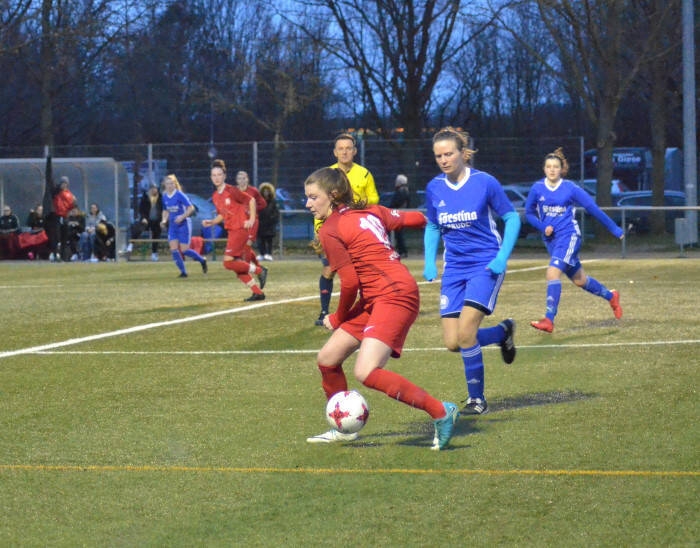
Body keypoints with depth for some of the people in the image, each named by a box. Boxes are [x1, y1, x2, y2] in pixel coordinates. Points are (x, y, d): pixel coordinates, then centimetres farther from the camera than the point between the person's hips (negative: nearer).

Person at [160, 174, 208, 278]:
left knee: (184, 250, -7)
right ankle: (183, 272, 2)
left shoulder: (179, 195, -14)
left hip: (183, 225, -6)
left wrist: (182, 216, -26)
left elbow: (191, 208, -14)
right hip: (173, 226, 6)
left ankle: (202, 260, 18)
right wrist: (164, 220, 3)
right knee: (173, 249, -7)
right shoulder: (165, 197, 5)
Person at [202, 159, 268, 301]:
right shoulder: (215, 196, 10)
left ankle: (259, 270, -2)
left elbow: (251, 200, -8)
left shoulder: (232, 191, -12)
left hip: (241, 229, -8)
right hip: (231, 231, 8)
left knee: (229, 262, -16)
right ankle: (258, 293, 13)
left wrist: (252, 220, -10)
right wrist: (211, 222, 4)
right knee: (238, 266, 6)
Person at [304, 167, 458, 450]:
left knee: (366, 373, -22)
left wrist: (338, 319, 6)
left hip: (395, 296, -10)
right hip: (374, 300, 10)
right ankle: (344, 428, 29)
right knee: (327, 358, 12)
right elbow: (416, 219, 16)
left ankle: (440, 412, -15)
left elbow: (350, 282, -11)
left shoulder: (330, 231, -9)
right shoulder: (369, 212, 13)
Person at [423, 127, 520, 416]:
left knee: (465, 332, -20)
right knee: (452, 343, -3)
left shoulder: (484, 182, -11)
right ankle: (503, 332, 27)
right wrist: (429, 262, 0)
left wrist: (502, 258, -13)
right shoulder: (434, 188, 1)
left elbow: (512, 219, -2)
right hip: (454, 269, 5)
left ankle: (476, 399, -2)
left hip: (486, 264, -5)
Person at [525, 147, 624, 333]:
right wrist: (543, 227, -6)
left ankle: (549, 320, -26)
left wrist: (615, 230, 5)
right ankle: (610, 296, 41)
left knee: (552, 272, -24)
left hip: (569, 236, -5)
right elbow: (529, 213, 13)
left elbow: (593, 208, -1)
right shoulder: (537, 189, 1)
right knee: (579, 280, 15)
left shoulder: (570, 188, -7)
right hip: (551, 239, 5)